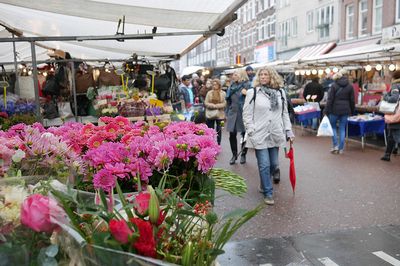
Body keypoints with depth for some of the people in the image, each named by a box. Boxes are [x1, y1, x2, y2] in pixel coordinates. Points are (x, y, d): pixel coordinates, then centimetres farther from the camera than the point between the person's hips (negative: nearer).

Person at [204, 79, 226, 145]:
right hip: (210, 114, 1)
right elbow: (206, 103, -1)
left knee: (219, 130, 6)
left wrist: (217, 105, -17)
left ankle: (218, 144, 14)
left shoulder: (223, 93, -1)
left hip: (220, 114, -1)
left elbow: (224, 104, -6)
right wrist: (213, 105, -15)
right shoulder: (209, 93, 4)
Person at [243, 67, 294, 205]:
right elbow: (247, 114, -3)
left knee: (274, 164, 11)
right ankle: (268, 193, 10)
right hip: (260, 135, -4)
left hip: (275, 135, 4)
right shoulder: (252, 93, -2)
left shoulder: (280, 92, 9)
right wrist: (251, 131, -10)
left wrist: (289, 131, 8)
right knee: (264, 165, -3)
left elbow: (285, 113, 13)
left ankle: (264, 184, 36)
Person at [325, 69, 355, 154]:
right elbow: (352, 100, 6)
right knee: (342, 129, 8)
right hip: (345, 110, 2)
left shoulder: (334, 85, -6)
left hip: (335, 109, -2)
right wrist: (352, 111, 17)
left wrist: (327, 111, -4)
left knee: (333, 126, 14)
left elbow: (330, 99, -8)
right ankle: (341, 148, 10)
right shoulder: (350, 86, 2)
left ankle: (335, 145, 5)